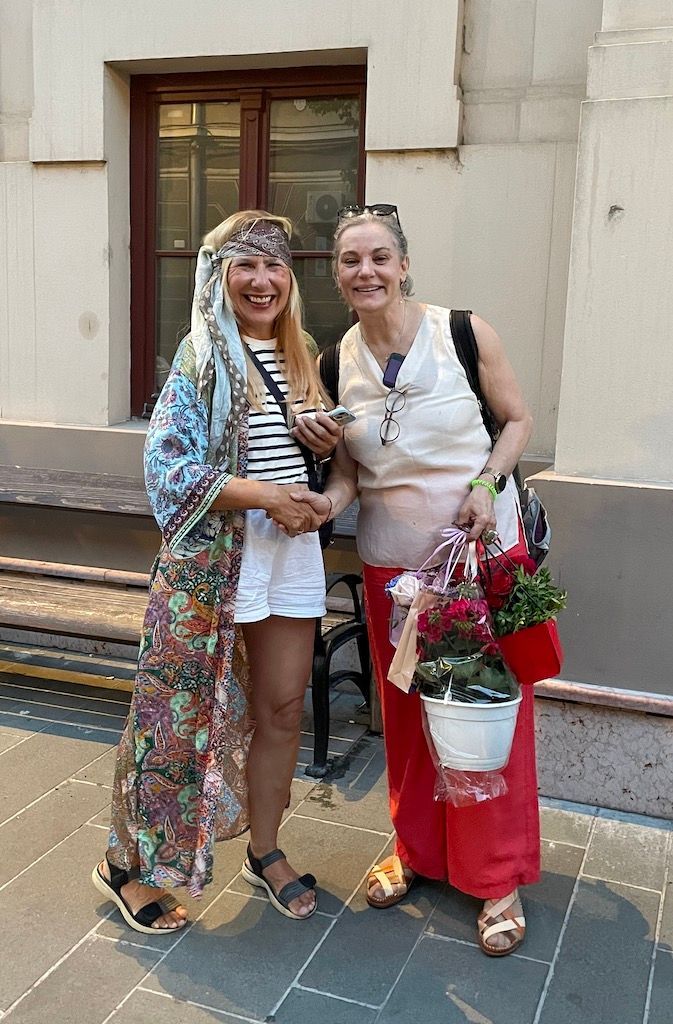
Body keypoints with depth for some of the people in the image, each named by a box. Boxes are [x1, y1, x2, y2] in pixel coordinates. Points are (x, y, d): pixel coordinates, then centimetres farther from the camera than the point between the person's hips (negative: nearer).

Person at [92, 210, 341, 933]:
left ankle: (265, 851, 32)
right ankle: (127, 864, 24)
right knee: (182, 712, 3)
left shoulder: (297, 357, 11)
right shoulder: (203, 358, -8)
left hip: (292, 551, 6)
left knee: (282, 709, 11)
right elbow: (166, 468, -15)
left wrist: (325, 445, 0)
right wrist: (265, 495, -20)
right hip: (212, 556, -6)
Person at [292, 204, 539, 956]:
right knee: (406, 711, 14)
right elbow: (349, 467, 4)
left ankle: (498, 877, 24)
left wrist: (488, 484, -16)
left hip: (483, 550, -2)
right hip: (392, 561, 3)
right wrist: (330, 500, -17)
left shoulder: (463, 334, -12)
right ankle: (415, 849, 36)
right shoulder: (336, 363, -3)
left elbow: (517, 419, 0)